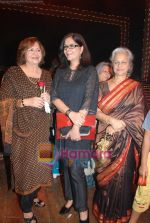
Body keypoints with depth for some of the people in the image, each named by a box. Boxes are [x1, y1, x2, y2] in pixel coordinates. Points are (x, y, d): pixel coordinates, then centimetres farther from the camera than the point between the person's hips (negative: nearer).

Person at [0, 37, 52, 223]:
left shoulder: (46, 75, 11)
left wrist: (48, 99, -5)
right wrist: (26, 101, -19)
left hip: (42, 129, 5)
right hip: (23, 130, -4)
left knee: (40, 164, 13)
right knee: (26, 166, 3)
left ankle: (33, 196, 41)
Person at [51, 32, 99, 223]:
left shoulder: (90, 71, -2)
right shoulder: (60, 72, 10)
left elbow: (88, 100, -10)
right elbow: (54, 97, 0)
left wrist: (76, 126, -16)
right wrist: (70, 112, -17)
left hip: (81, 126, -4)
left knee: (76, 169, -1)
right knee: (66, 164, 15)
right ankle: (70, 198, 38)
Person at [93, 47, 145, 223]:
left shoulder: (135, 87, 1)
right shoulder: (103, 86, 6)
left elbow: (139, 116, -4)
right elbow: (96, 110, -1)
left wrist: (117, 126, -15)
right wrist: (111, 120, -18)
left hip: (124, 139, -1)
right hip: (105, 139, 2)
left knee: (121, 175, 5)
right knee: (104, 174, 12)